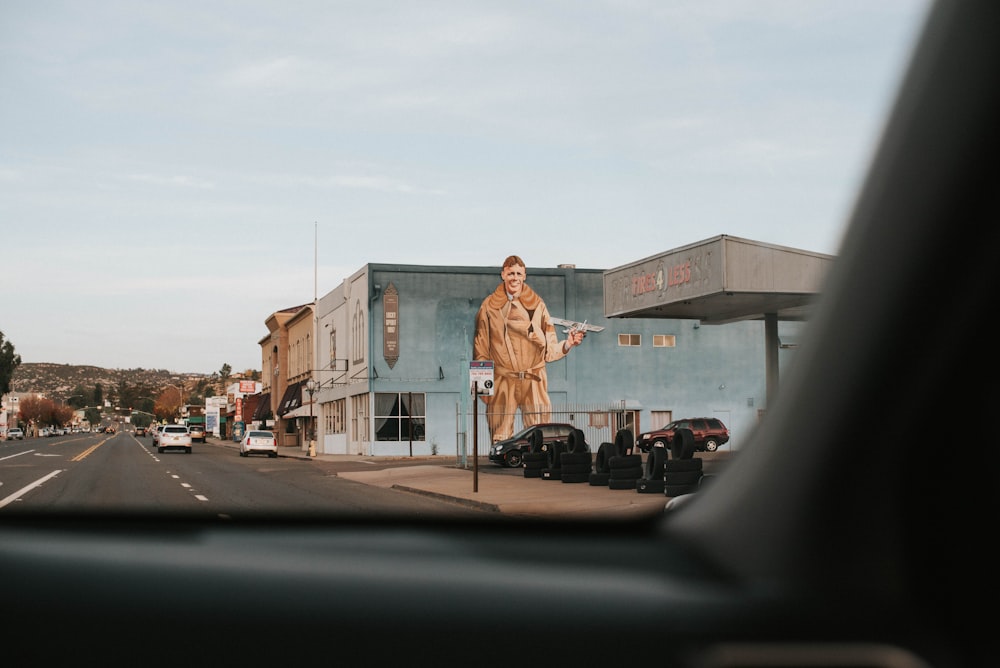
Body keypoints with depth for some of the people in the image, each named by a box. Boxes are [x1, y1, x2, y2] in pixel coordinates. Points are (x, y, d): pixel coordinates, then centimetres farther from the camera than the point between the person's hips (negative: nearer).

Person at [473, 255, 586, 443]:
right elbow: (480, 349, 8)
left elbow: (549, 348, 10)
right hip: (502, 382, -1)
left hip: (534, 381, 1)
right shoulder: (490, 306, 8)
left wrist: (567, 343, -9)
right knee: (500, 438, -5)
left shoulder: (537, 305, 11)